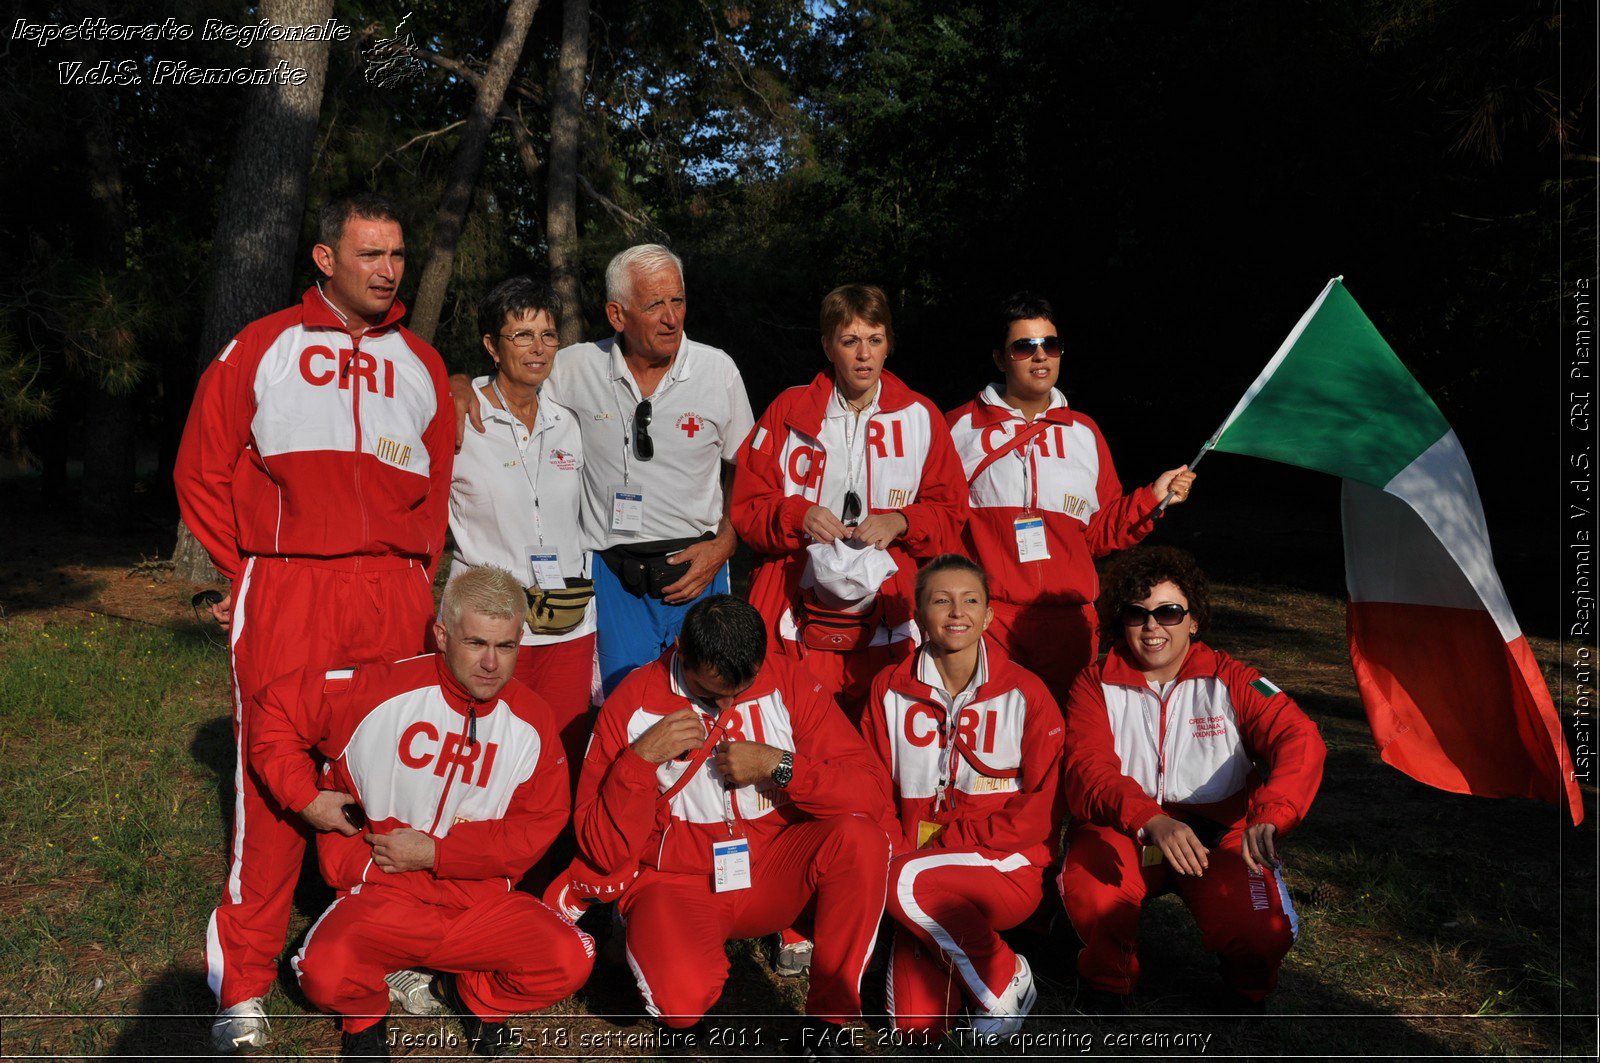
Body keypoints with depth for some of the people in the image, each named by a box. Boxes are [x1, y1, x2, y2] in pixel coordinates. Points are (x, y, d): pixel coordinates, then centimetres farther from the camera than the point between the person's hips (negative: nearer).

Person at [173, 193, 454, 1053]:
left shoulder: (421, 365, 17)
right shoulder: (261, 349, 8)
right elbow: (202, 470, 9)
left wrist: (419, 578, 9)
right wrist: (244, 569, 4)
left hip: (394, 597, 3)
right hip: (286, 591, -3)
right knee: (273, 776, -3)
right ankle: (244, 983, 8)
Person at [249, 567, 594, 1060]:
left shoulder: (531, 721, -3)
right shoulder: (382, 691, -10)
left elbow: (539, 825, -2)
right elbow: (276, 706, -1)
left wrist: (436, 853, -11)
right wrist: (307, 797, -8)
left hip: (481, 900, 2)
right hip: (381, 895, -2)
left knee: (571, 961, -21)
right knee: (326, 973, -32)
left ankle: (472, 994, 14)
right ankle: (365, 1013, 10)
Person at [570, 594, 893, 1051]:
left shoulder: (785, 681, -6)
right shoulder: (632, 703, -9)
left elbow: (872, 790, -11)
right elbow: (605, 852, -9)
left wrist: (780, 765, -23)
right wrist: (642, 758, -22)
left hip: (774, 875, 2)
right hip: (678, 881, -2)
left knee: (860, 835, -27)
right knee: (682, 1000, -32)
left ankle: (831, 1015, -10)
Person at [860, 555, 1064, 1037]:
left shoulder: (1024, 693, -4)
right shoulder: (890, 690, 4)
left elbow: (1042, 810, -6)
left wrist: (945, 843, -13)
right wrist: (898, 847, -13)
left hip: (1008, 868, -2)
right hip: (924, 873, 3)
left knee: (909, 882, -32)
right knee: (915, 1025, -14)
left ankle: (1005, 980, -8)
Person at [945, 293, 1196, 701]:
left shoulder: (1084, 433, 15)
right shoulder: (963, 427, 6)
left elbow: (1099, 533, 16)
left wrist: (1152, 498, 5)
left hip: (1067, 622, 3)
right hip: (984, 622, -3)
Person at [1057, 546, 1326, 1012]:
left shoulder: (1229, 680, 0)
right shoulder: (1096, 685, 0)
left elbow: (1299, 739, -15)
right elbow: (1088, 770, -16)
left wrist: (1270, 815, -37)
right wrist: (1153, 821, -37)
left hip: (1218, 830, 1)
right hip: (1124, 829, 0)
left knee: (1262, 933, -26)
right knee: (1091, 897, -33)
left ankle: (1247, 984, 14)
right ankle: (1108, 978, 3)